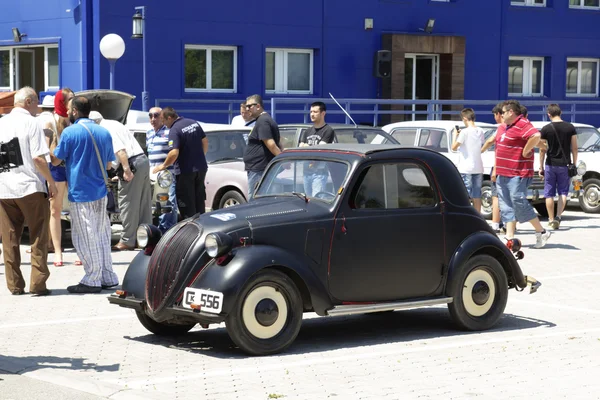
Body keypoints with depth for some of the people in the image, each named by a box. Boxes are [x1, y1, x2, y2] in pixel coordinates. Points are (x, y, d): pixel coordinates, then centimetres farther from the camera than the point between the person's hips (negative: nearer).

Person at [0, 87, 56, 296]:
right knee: (38, 237, 4)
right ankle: (38, 283, 1)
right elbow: (38, 158, -14)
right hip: (30, 187, -5)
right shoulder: (31, 123, -6)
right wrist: (51, 182, -5)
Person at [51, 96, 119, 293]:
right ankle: (107, 277, 18)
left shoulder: (70, 132, -11)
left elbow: (55, 160, -4)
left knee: (85, 238, -1)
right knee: (101, 236, 14)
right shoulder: (104, 132, 8)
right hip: (101, 192, 6)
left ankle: (92, 280, 1)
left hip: (80, 194, -6)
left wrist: (52, 138, 8)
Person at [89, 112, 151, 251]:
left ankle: (127, 241, 0)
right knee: (143, 203, 12)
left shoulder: (106, 129, -8)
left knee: (127, 204, -3)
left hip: (132, 164, -10)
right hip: (143, 160, 10)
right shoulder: (113, 124, 22)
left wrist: (126, 170, -24)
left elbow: (120, 150, -20)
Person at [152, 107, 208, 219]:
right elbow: (205, 141, 12)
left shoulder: (174, 130, -19)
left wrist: (163, 166, -13)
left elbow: (174, 153, -27)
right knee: (199, 202, 17)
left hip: (185, 171, -7)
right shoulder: (194, 123, 4)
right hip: (201, 168, 7)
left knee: (187, 206, 2)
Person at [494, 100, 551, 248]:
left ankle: (541, 232, 2)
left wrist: (525, 152, -22)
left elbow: (536, 136, -32)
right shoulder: (503, 127, 17)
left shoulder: (522, 125, -14)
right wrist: (495, 169, 22)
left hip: (517, 173, -10)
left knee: (519, 202, -10)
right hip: (502, 173, 10)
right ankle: (509, 237, 10)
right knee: (506, 205, 7)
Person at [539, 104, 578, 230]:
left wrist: (541, 167, 6)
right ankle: (558, 216, -7)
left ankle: (551, 220, 6)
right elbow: (574, 148, 2)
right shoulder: (570, 128, 0)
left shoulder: (546, 129, -4)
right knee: (563, 192, 9)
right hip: (565, 165, 1)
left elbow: (542, 149, -1)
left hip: (550, 165, -1)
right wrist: (574, 164, 10)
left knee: (549, 193, 7)